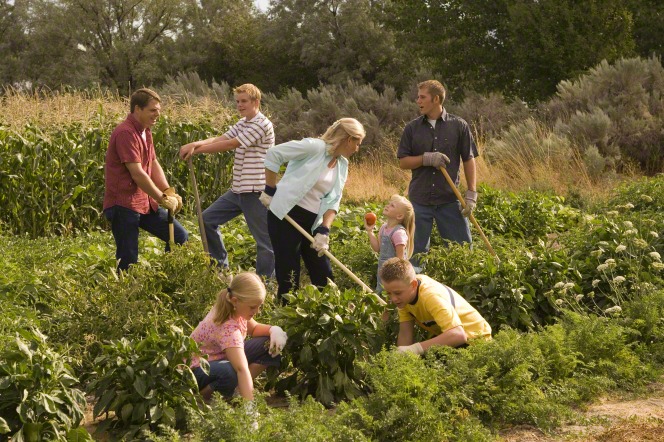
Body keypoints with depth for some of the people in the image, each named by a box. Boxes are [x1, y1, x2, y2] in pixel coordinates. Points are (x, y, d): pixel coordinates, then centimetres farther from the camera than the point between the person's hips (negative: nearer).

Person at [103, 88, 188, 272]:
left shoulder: (145, 131, 14)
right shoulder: (126, 133, -18)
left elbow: (154, 165, 15)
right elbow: (137, 174, -22)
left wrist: (169, 192, 0)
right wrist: (163, 198, -15)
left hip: (146, 202, 10)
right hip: (124, 205, -10)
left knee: (179, 236, 10)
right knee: (128, 262, -7)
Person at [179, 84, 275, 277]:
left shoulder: (262, 124, -14)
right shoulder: (242, 123, 15)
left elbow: (230, 144, -18)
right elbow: (220, 138, 2)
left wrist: (197, 150, -15)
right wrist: (196, 144, -16)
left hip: (255, 191, -10)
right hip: (238, 190, 10)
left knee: (264, 240, -2)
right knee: (208, 219, 13)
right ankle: (220, 266, 24)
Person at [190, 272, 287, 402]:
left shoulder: (234, 308, -9)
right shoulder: (228, 328, -36)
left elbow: (253, 328, 12)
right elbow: (242, 369, -47)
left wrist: (273, 329, -10)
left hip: (222, 357, 9)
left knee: (271, 345, -6)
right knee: (230, 373, -43)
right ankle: (200, 396, -13)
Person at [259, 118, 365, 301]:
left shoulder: (342, 166, 10)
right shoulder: (316, 147, -13)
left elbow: (332, 201, 6)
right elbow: (273, 155, -14)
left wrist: (324, 231, -7)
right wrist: (270, 190, -11)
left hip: (312, 222, 7)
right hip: (286, 216, -7)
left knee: (323, 275, 9)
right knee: (288, 274, -4)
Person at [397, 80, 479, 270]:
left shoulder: (458, 126, 0)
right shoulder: (412, 128, 4)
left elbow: (469, 160, 2)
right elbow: (403, 162, 4)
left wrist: (471, 194, -4)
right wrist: (427, 158, -14)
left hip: (450, 199, -1)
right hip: (420, 199, 1)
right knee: (417, 251, 7)